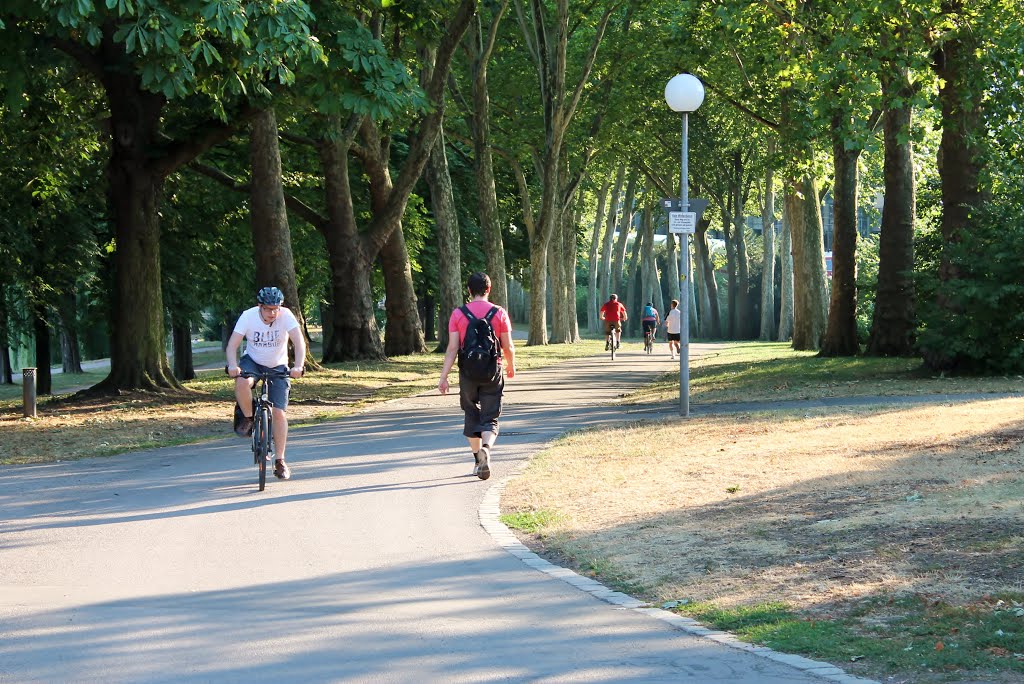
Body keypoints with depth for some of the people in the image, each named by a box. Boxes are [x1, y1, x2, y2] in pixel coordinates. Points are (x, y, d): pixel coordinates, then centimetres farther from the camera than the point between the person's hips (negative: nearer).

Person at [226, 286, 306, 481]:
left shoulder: (286, 316, -21)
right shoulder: (248, 316, -20)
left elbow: (299, 342, -28)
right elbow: (232, 345, -24)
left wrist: (298, 366, -45)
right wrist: (232, 365, -43)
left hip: (278, 366, 0)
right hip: (252, 362, 0)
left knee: (279, 412, -8)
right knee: (241, 383, -35)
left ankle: (280, 461, 3)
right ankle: (247, 418, -7)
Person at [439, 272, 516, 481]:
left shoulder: (458, 314, -3)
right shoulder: (499, 313, -2)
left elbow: (452, 348, -7)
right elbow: (508, 347, 2)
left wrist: (444, 376, -5)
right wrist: (511, 366, 21)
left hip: (468, 373, 1)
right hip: (492, 373, -1)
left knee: (472, 416, 16)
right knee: (490, 418, 2)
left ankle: (478, 461, 20)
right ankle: (486, 448, -27)